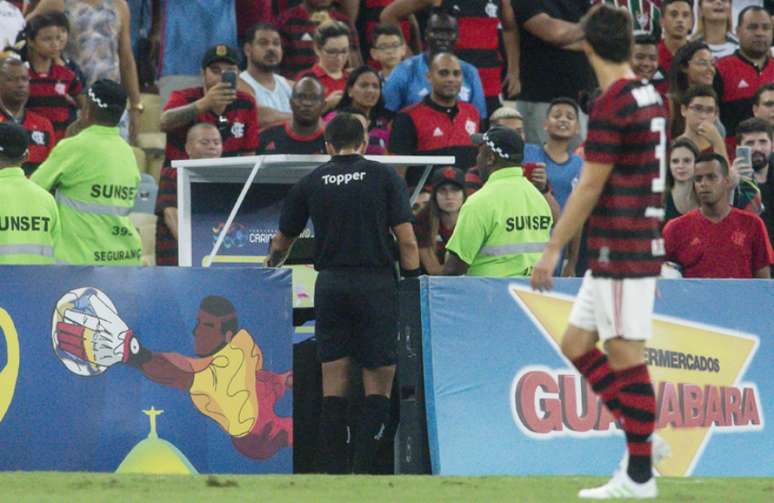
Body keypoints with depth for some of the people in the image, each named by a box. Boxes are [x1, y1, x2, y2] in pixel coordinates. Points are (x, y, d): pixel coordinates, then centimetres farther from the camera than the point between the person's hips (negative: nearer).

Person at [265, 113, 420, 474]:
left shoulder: (311, 183, 9)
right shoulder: (384, 177, 3)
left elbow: (283, 241, 20)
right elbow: (407, 241, -4)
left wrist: (272, 264, 40)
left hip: (330, 283, 2)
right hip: (375, 281, -2)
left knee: (333, 386, 6)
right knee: (378, 385, 1)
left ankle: (331, 472, 2)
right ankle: (363, 470, -11)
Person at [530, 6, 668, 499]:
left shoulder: (612, 106, -15)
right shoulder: (651, 97, 12)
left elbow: (590, 186, -16)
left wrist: (554, 249, -11)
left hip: (620, 250, -9)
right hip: (641, 243, 9)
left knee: (626, 356, -5)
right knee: (577, 343, 14)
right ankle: (643, 441, 14)